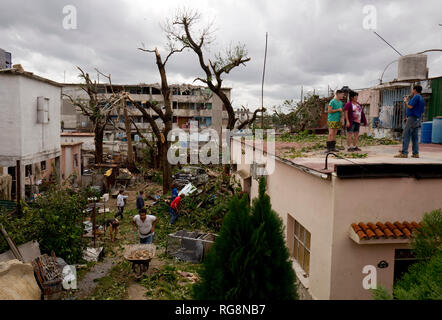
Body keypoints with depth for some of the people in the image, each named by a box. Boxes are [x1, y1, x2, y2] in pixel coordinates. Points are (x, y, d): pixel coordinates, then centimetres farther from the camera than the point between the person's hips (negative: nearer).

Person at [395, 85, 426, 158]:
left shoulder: (416, 96, -7)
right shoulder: (422, 99, 21)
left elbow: (410, 106, -16)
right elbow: (422, 111, 21)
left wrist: (406, 101, 2)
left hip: (412, 118, -9)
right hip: (417, 120, 9)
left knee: (406, 136, -10)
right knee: (415, 137, 9)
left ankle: (404, 153, -15)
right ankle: (416, 153, 7)